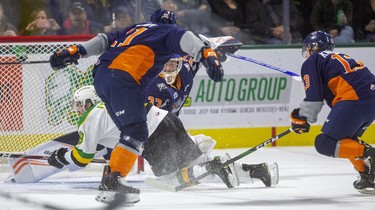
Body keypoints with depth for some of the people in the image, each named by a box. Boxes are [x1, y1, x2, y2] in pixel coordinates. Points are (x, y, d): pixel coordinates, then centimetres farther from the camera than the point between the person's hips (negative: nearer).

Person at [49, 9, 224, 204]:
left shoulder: (134, 29, 33)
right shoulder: (167, 31, 15)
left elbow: (103, 40, 27)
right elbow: (185, 39, -6)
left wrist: (74, 51, 25)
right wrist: (207, 54, -21)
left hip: (100, 77, 8)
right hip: (122, 79, -8)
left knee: (131, 130, 14)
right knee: (136, 132, -12)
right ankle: (111, 181, -25)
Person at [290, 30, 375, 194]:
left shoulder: (311, 62, 10)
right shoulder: (341, 58, 34)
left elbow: (314, 96, -1)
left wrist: (302, 118, 12)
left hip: (354, 98, -8)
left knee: (325, 144, -5)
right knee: (346, 139, 26)